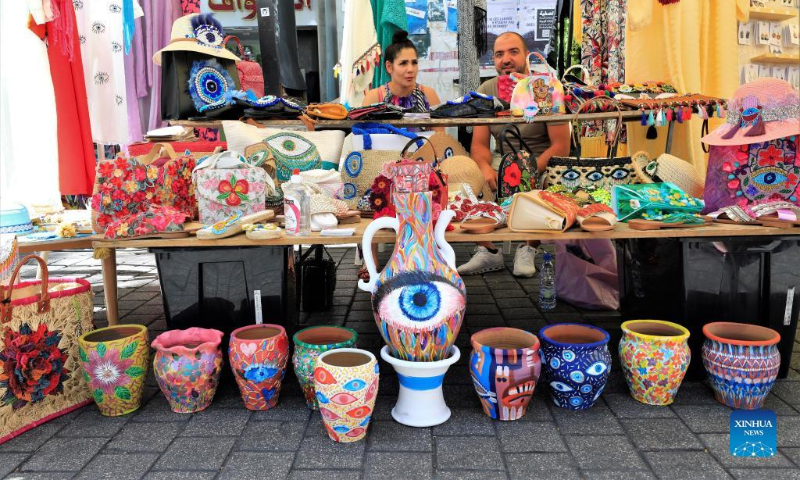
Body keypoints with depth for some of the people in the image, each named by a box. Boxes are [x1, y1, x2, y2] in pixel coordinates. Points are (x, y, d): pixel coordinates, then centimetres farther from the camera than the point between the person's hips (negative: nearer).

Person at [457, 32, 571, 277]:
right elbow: (479, 144, 1)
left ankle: (528, 250, -8)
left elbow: (561, 147, -12)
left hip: (541, 163, -3)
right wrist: (486, 168, -23)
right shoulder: (486, 91, 4)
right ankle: (488, 253, -8)